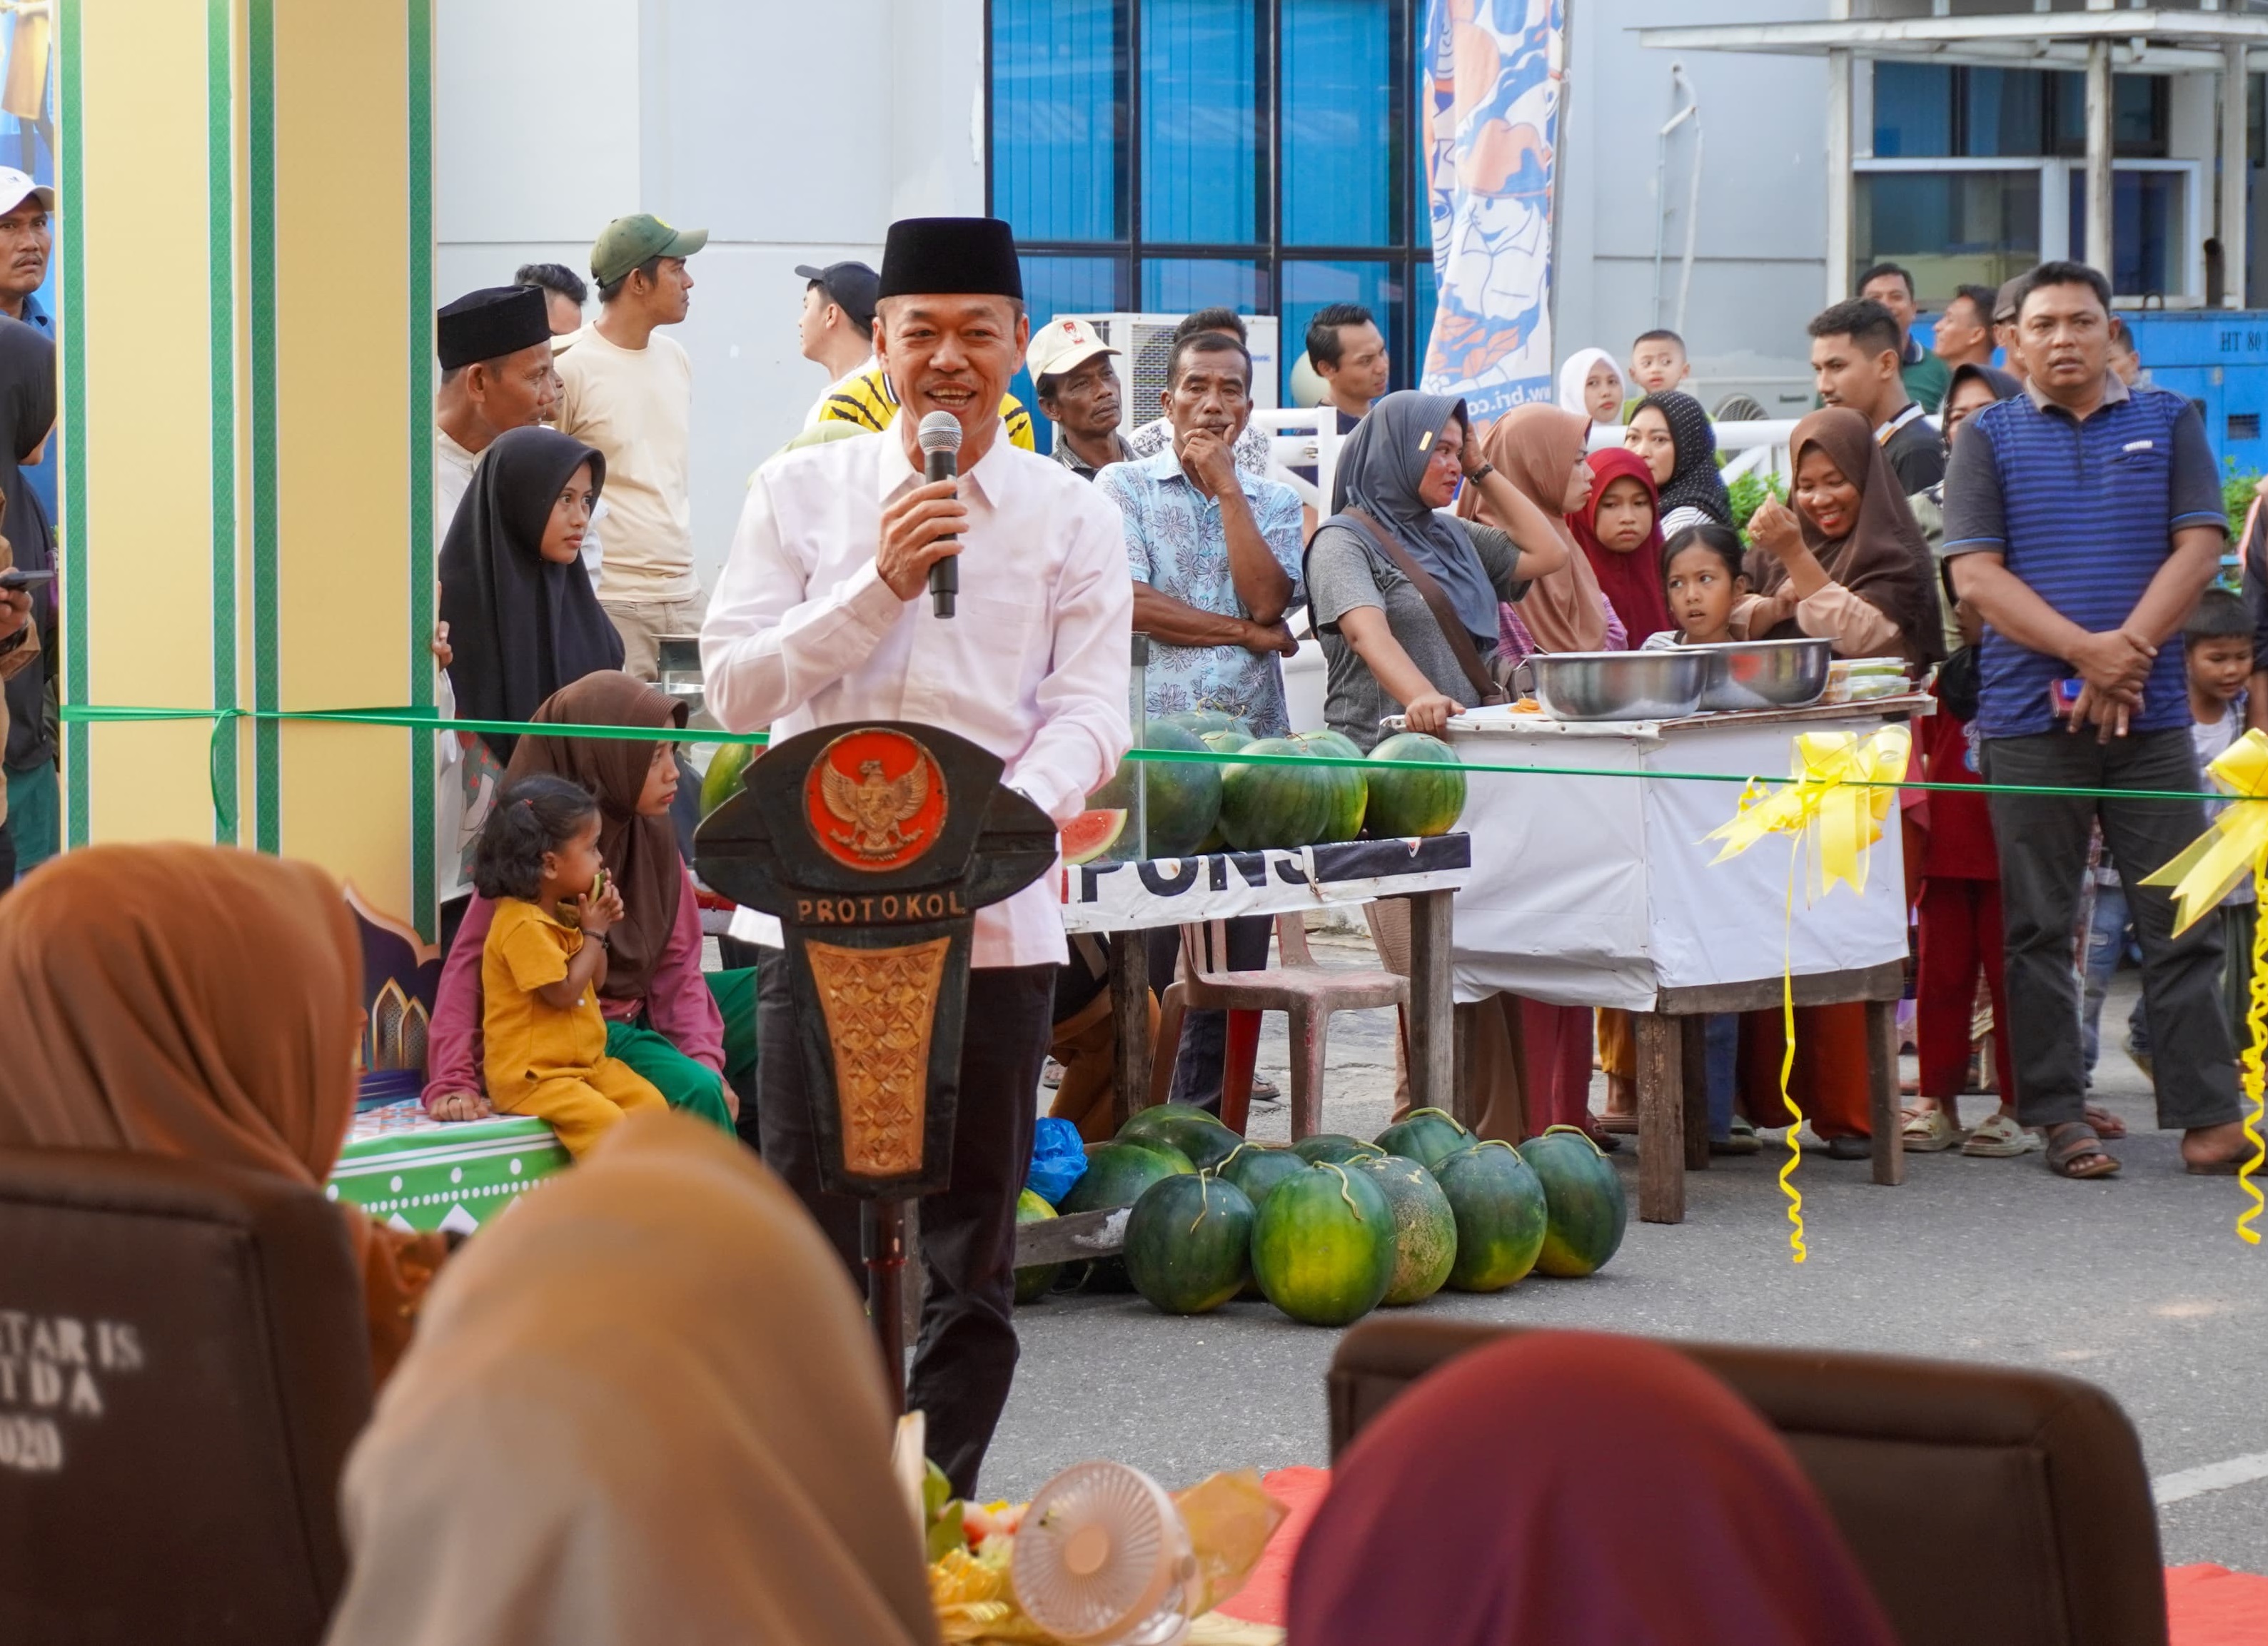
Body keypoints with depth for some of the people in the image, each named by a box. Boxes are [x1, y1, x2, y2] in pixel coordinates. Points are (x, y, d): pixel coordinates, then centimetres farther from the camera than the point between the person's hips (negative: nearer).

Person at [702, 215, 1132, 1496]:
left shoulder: (1074, 518, 6)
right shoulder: (801, 494, 8)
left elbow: (1091, 713, -3)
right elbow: (737, 686, -1)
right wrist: (880, 584, -12)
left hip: (996, 917, 0)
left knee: (974, 1250, 5)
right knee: (808, 1234, 0)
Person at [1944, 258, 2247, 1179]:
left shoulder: (2168, 425, 11)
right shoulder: (1989, 438, 7)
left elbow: (2199, 550, 2)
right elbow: (1975, 576, -3)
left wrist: (2129, 650, -12)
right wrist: (2084, 652, -14)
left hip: (2151, 713, 1)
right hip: (2030, 715, -1)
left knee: (2180, 919, 0)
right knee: (2039, 926, 2)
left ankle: (2207, 1114, 2)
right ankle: (2057, 1115, 8)